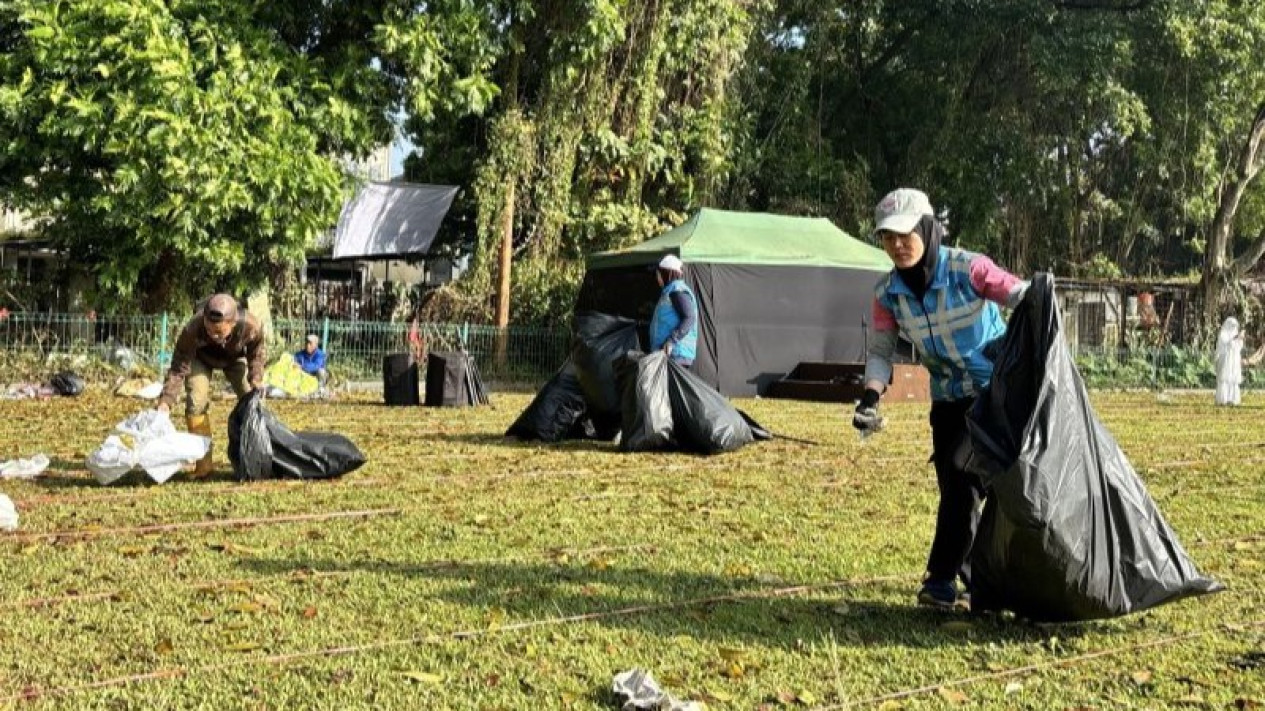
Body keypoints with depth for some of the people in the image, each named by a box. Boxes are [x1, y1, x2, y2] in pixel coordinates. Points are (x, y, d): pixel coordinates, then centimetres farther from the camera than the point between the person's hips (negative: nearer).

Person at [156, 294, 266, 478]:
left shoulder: (250, 327, -40)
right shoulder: (192, 330, -44)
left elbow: (257, 354, -16)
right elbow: (178, 367, -36)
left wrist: (254, 384, -25)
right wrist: (166, 401, -45)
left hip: (235, 358, 2)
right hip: (201, 358, -1)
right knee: (196, 402, -18)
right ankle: (204, 463, -9)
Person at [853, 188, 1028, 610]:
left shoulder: (967, 269, -20)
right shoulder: (887, 292, -7)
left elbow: (1023, 297, -18)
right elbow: (881, 351, 1)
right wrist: (871, 396, -15)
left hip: (998, 391, -5)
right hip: (948, 399, 5)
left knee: (964, 478, -13)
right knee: (955, 485, 5)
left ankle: (942, 578, -4)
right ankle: (978, 581, 20)